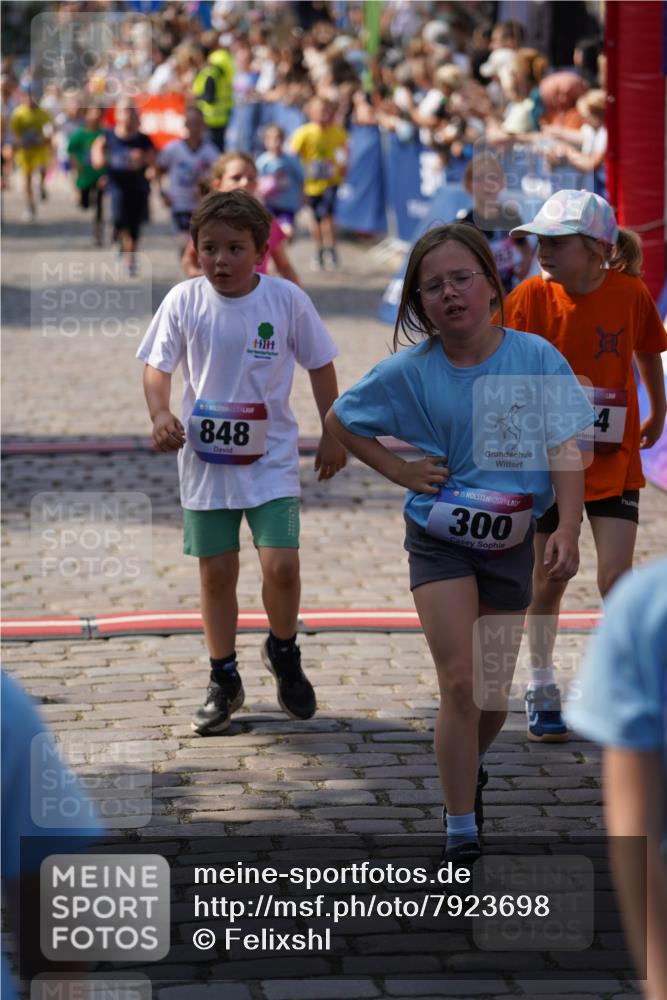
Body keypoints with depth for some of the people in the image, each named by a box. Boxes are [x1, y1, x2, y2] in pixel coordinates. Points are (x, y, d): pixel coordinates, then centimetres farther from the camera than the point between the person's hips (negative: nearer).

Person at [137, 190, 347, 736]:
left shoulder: (287, 299, -7)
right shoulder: (184, 301, -6)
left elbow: (320, 365, 4)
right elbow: (157, 365, 1)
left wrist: (332, 435, 5)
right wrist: (161, 413, -19)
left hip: (271, 456, -1)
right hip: (205, 459, 1)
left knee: (281, 564, -13)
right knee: (216, 572, 8)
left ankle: (284, 652, 17)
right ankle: (224, 681, 24)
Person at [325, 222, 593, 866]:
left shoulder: (536, 358, -9)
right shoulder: (410, 371, -9)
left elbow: (564, 449, -8)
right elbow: (339, 421, 6)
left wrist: (568, 531, -18)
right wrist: (402, 472, -3)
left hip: (511, 541, 2)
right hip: (440, 540, -2)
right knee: (460, 685, -11)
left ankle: (469, 770, 43)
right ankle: (461, 835, -3)